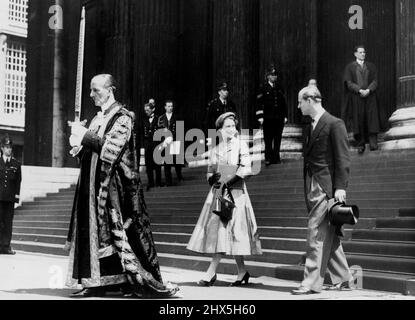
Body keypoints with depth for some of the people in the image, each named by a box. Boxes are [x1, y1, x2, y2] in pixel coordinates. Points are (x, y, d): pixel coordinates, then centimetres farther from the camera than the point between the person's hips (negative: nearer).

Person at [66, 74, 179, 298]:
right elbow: (90, 148, 16)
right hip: (94, 183, 8)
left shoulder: (123, 117, -8)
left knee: (122, 234, -7)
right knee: (93, 233, 6)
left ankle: (148, 282, 0)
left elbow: (110, 146, -18)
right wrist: (79, 142, -4)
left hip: (115, 185, -8)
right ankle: (96, 283, 13)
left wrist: (84, 135, -12)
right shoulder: (98, 118, 16)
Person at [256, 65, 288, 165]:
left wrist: (285, 116, 12)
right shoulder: (264, 88, 1)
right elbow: (259, 103, -2)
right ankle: (268, 158, 6)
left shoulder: (280, 88, 13)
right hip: (268, 118, -3)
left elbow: (284, 102, 17)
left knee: (278, 139, 5)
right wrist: (260, 117, -8)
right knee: (268, 139, 0)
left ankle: (276, 157, 12)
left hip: (279, 118, 3)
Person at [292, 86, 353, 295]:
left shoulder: (334, 124, -7)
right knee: (328, 236, 12)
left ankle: (312, 282, -7)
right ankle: (342, 279, 21)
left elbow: (343, 158, -12)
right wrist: (307, 188, 15)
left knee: (316, 233, -10)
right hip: (313, 188, 9)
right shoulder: (311, 126, 18)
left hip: (327, 188, -9)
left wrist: (340, 187, -18)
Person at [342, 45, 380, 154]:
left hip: (370, 96, 2)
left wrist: (368, 90, -13)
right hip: (356, 97, -1)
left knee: (371, 119, -7)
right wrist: (360, 90, -15)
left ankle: (373, 143, -10)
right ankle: (360, 145, 2)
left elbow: (375, 81, 6)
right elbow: (349, 82, -2)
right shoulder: (350, 67, 6)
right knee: (358, 120, -3)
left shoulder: (371, 66, 13)